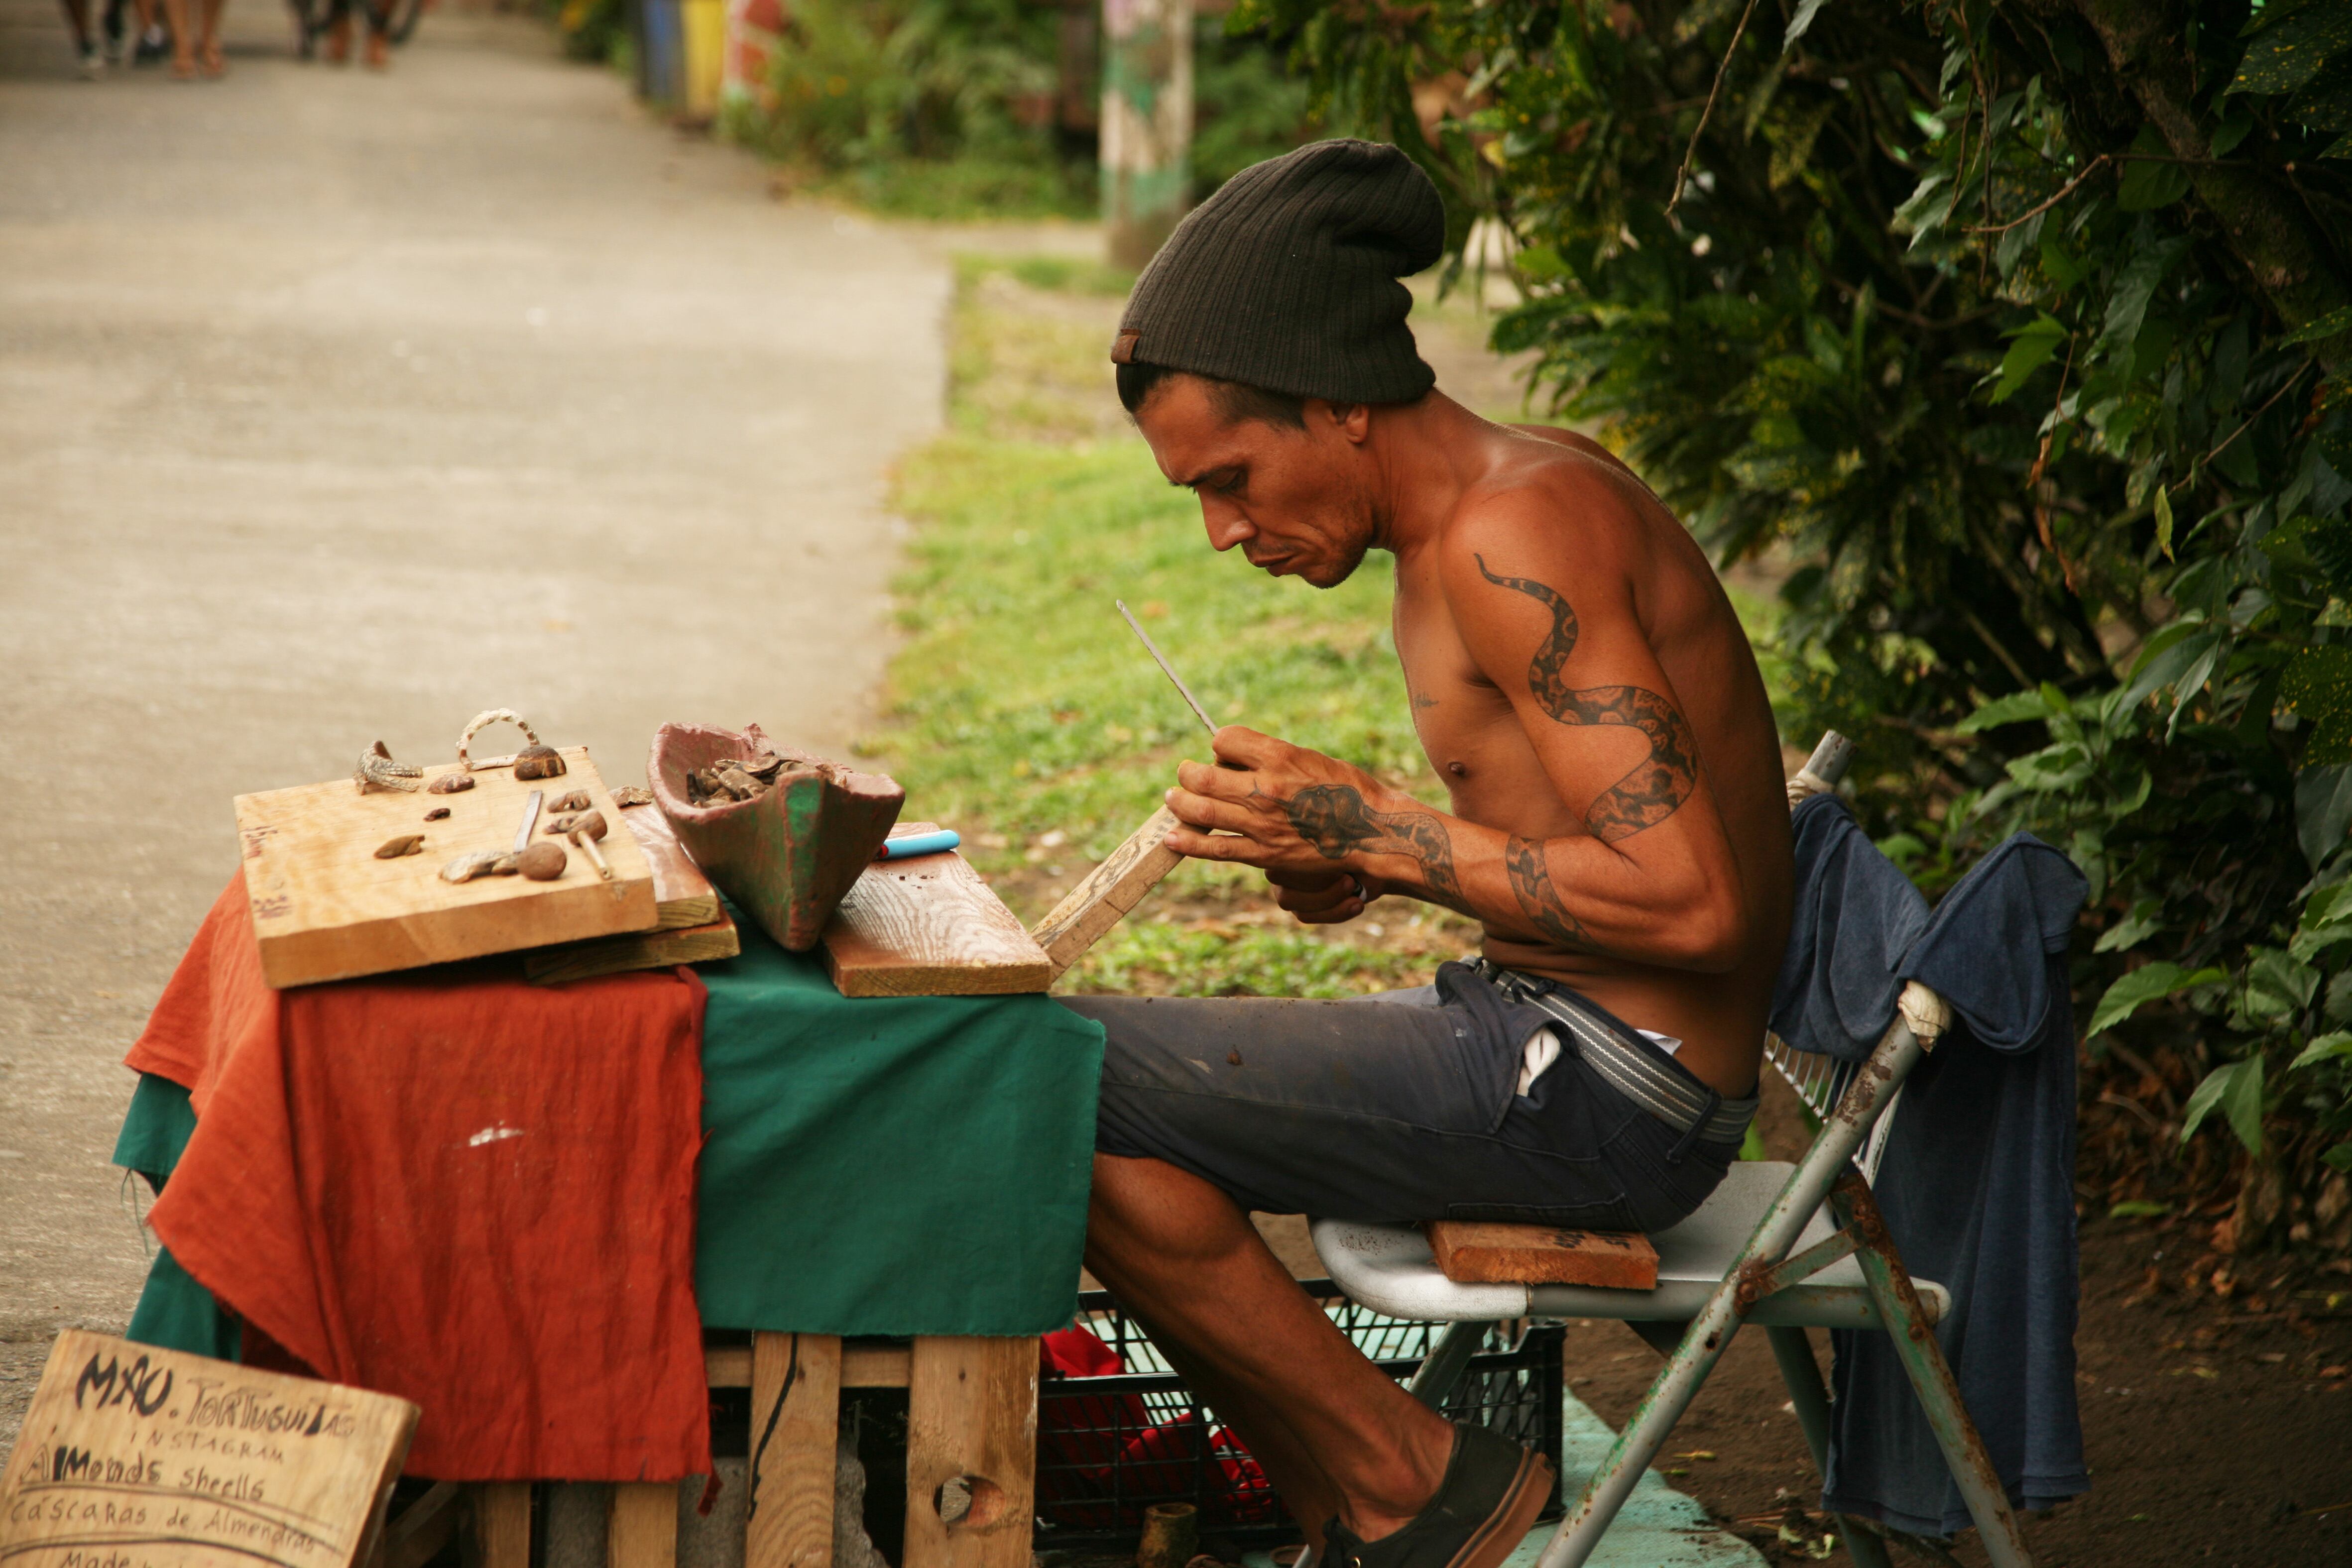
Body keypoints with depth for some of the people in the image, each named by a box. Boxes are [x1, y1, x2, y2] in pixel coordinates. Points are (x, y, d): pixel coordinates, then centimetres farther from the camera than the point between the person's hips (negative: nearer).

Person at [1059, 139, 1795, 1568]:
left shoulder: (1515, 538, -19)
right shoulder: (1491, 507, 12)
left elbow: (1690, 902, -25)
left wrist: (1372, 831, -17)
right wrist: (1368, 865, 5)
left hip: (1601, 1095, -10)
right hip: (1558, 1045, 10)